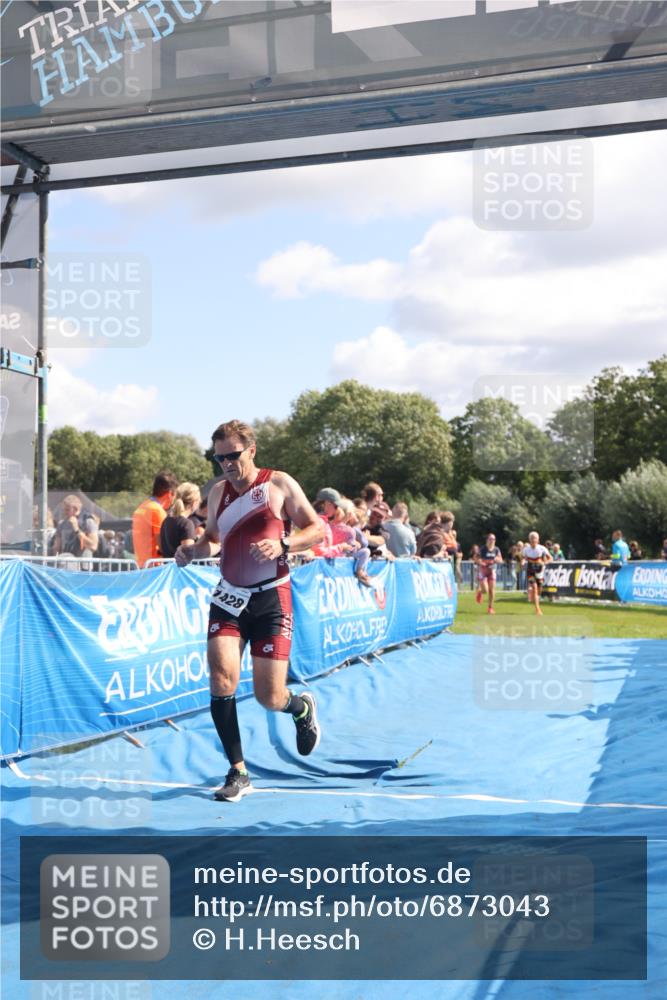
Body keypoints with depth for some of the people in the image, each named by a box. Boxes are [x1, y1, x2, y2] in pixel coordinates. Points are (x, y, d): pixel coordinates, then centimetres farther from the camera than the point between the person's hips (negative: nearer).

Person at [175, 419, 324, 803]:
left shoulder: (279, 484, -5)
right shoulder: (218, 492, 8)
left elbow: (319, 530, -4)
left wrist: (282, 545, -21)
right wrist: (194, 550, 0)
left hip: (271, 598, -3)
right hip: (229, 597, 4)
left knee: (269, 697, -3)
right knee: (221, 678, -16)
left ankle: (302, 707, 35)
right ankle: (238, 772, -2)